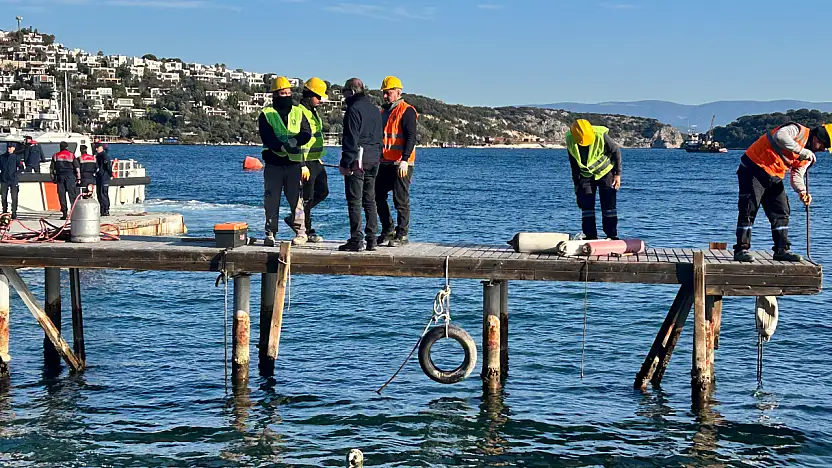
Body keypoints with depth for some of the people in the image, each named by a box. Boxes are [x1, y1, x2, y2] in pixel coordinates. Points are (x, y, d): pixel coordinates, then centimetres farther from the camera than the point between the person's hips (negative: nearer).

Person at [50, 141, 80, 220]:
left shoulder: (55, 156, 8)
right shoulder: (71, 155, 1)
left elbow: (52, 168, 10)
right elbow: (77, 167, -2)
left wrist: (53, 178, 17)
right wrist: (78, 178, 3)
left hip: (60, 177, 2)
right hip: (70, 177, -2)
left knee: (61, 195, 4)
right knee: (72, 194, 0)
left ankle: (64, 214, 1)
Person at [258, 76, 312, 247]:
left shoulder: (298, 112, 12)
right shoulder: (266, 114, 4)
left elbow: (306, 133, 0)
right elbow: (267, 137, -10)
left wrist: (294, 141, -19)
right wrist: (283, 146, -24)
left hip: (294, 162, 1)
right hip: (274, 163, -1)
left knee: (296, 198, -2)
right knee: (271, 200, 3)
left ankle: (301, 232, 4)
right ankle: (270, 234, 11)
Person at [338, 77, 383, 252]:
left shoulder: (354, 109, -11)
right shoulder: (375, 109, 16)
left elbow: (350, 139, -15)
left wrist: (345, 163, -14)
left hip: (357, 159, -8)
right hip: (373, 159, 8)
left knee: (354, 201, -5)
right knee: (370, 200, 11)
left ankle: (356, 240, -6)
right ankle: (372, 239, 11)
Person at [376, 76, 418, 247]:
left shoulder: (407, 111, -6)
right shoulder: (383, 112, 19)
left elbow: (411, 137, -14)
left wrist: (404, 160, -23)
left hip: (401, 164, -8)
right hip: (384, 163, 8)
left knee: (401, 200, -4)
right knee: (378, 197, 8)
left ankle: (402, 235, 4)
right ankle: (387, 231, 20)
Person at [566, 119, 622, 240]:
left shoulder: (601, 136, -28)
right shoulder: (570, 140, -17)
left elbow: (616, 151, -11)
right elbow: (573, 164, -1)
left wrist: (617, 174, -10)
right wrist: (576, 184, 3)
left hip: (605, 172, -3)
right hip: (586, 174, 3)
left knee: (609, 203, -6)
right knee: (586, 204, -5)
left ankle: (612, 235, 1)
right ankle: (590, 235, 0)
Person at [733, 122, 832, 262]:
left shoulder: (808, 156, 11)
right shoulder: (798, 131, -15)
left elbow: (797, 175, 6)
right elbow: (779, 136, -35)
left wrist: (802, 191, -14)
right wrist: (801, 150, -34)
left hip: (774, 178, 9)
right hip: (754, 169, -9)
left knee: (781, 212, 8)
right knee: (749, 209, -11)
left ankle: (781, 250, 14)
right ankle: (741, 250, -9)